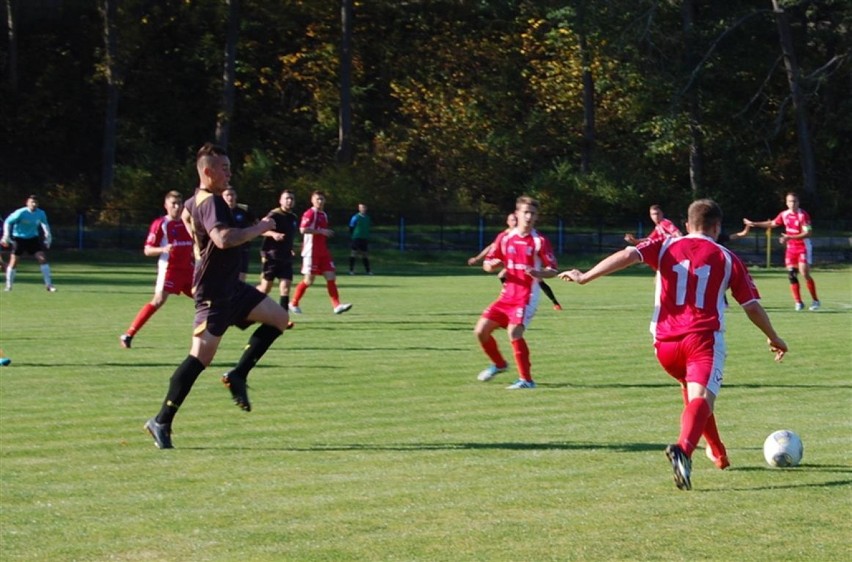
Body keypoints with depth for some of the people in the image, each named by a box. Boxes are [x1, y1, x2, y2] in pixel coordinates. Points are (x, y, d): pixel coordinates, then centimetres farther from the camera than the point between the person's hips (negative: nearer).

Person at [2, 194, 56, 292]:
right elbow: (7, 222, -11)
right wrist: (6, 235, -18)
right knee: (13, 261, -6)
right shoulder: (21, 213, -19)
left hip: (33, 239, 3)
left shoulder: (41, 214, -6)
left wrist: (48, 236, 8)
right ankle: (9, 286, 11)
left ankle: (48, 285, -6)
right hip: (19, 238, -3)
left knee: (42, 258, -11)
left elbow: (45, 224, 15)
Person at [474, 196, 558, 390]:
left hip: (527, 296, -5)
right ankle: (498, 364, 28)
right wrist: (493, 265, -13)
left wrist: (538, 273, -27)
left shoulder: (539, 241, -5)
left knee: (514, 332, -25)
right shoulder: (504, 238, 6)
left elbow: (553, 270, -6)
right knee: (481, 330, 1)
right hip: (507, 294, 5)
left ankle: (526, 379, -15)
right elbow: (487, 264, 11)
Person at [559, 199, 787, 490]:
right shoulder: (727, 258, 9)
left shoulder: (666, 246, 11)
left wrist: (585, 277, -6)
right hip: (704, 339, -3)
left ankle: (718, 454, 38)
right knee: (701, 398, -18)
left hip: (665, 342, 3)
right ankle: (683, 449, -47)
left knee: (692, 393, 28)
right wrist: (773, 338, 26)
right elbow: (752, 305, 11)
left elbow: (628, 255, -6)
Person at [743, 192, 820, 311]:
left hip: (804, 248, -6)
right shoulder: (784, 214, 4)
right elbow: (772, 224, 21)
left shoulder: (803, 215, -15)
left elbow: (807, 233, -21)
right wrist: (753, 224, 23)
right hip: (791, 248, 6)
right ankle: (798, 302, 5)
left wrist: (789, 237, -28)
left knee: (805, 273, -16)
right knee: (791, 274, -3)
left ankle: (815, 301, -3)